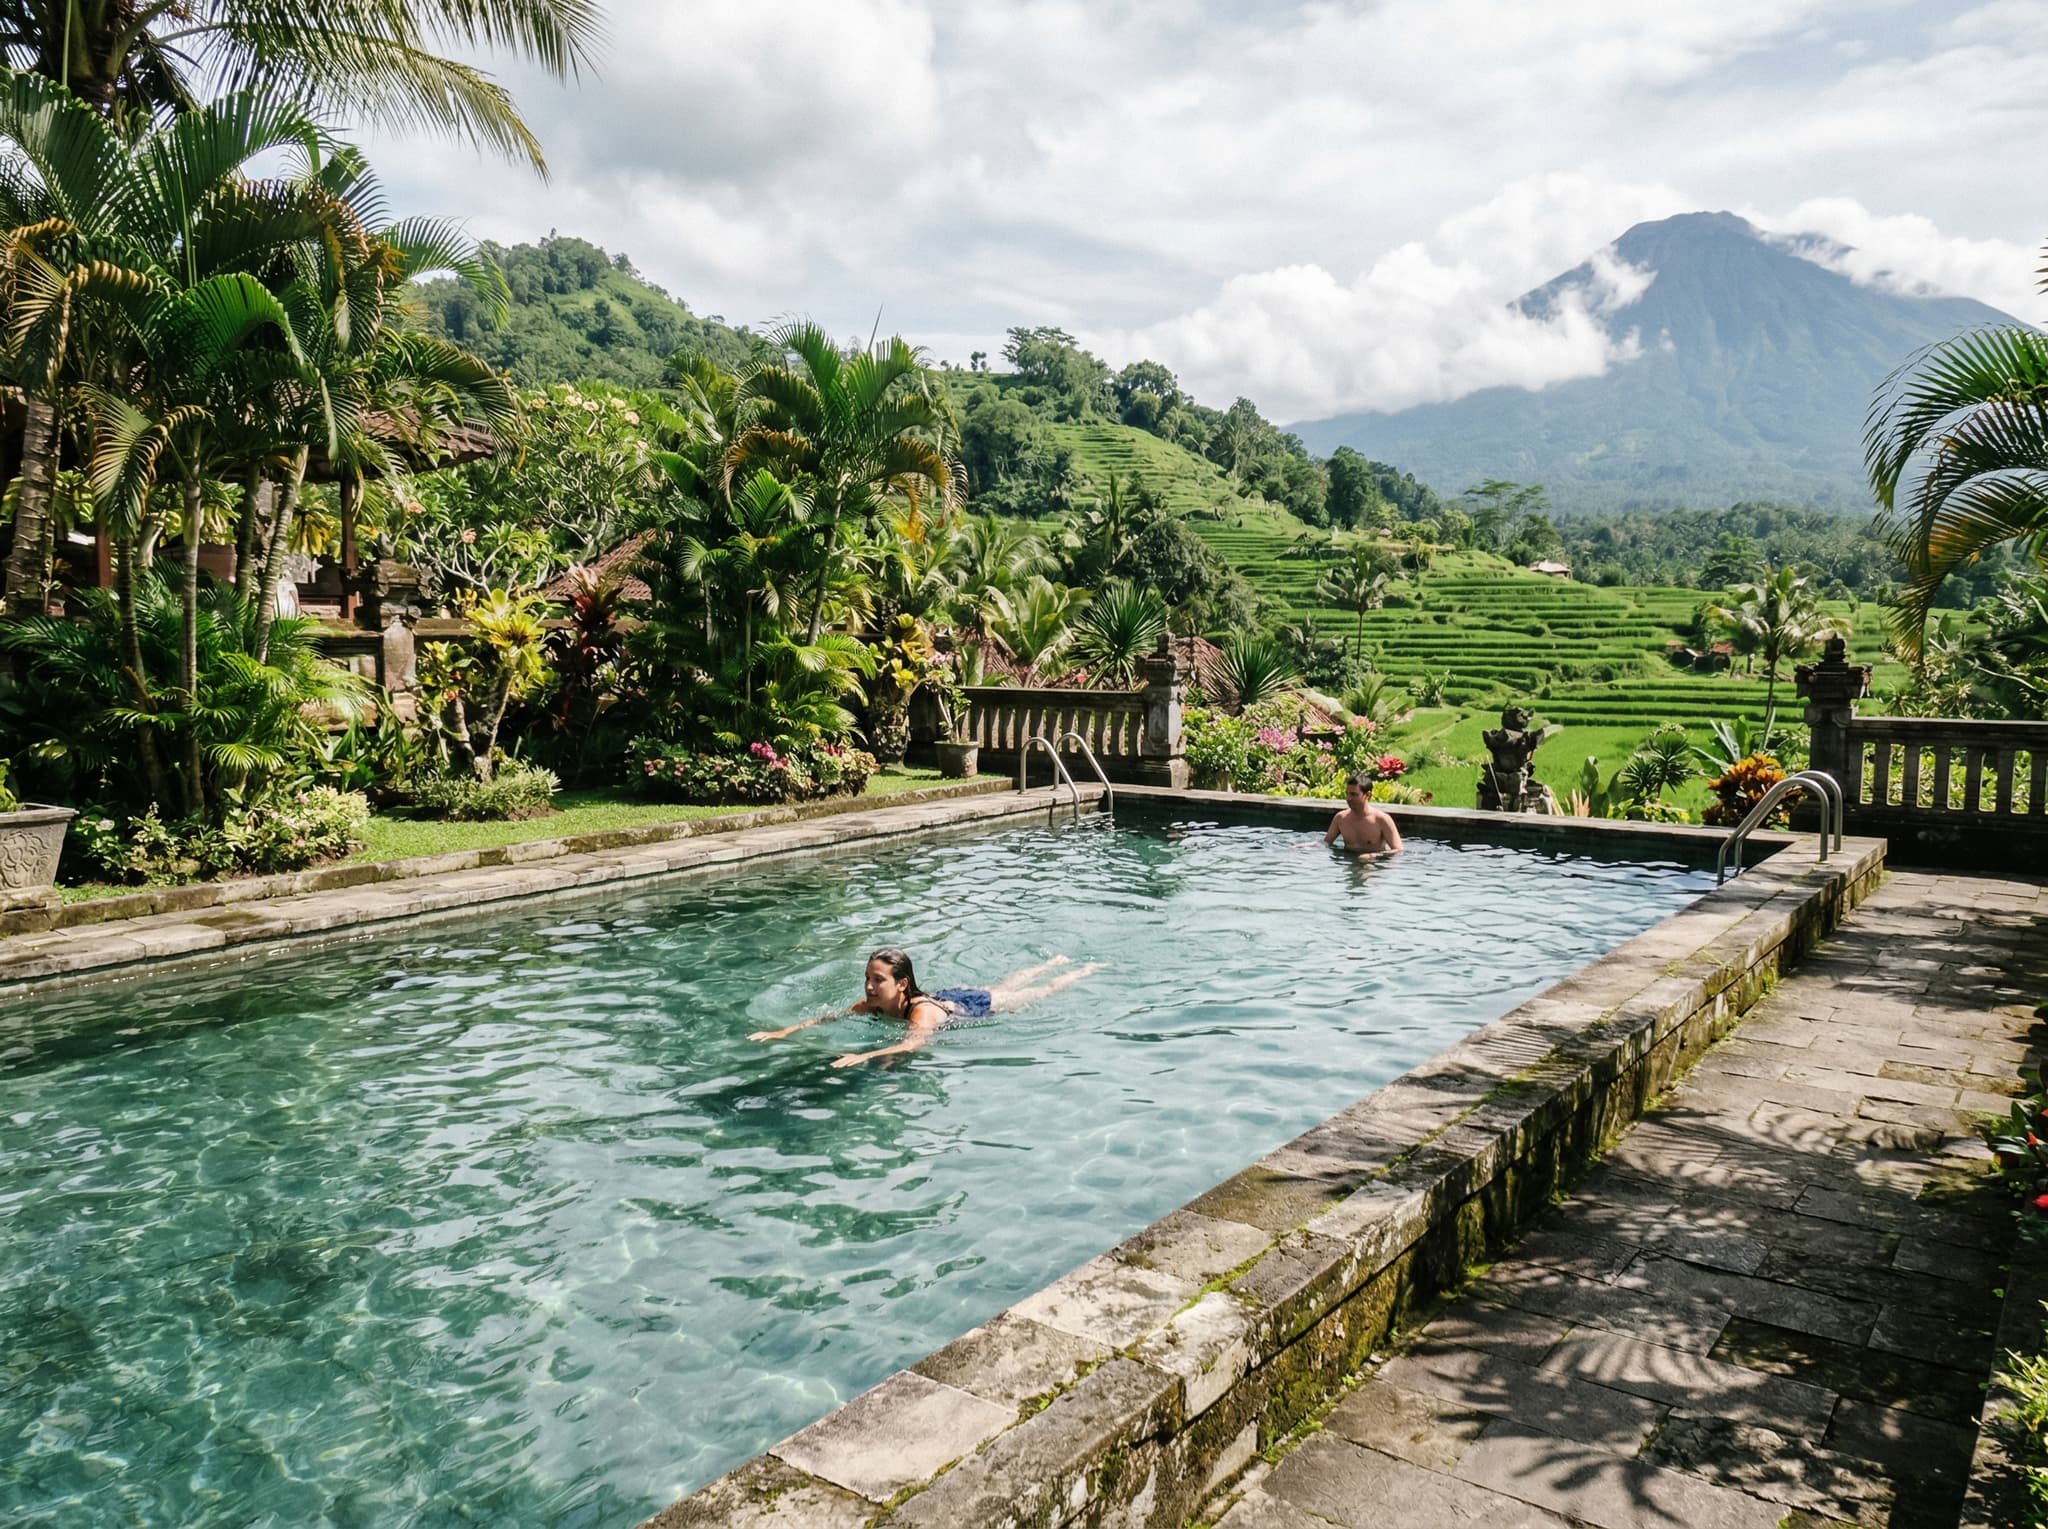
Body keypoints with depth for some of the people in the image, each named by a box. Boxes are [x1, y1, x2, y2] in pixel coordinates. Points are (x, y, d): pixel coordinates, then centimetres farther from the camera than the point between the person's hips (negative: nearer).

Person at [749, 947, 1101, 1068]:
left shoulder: (922, 1011, -45)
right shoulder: (871, 1006, -26)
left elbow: (913, 1043, -63)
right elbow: (828, 1016, -26)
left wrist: (864, 1056, -76)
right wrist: (783, 1032, -39)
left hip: (982, 1006, -6)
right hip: (950, 997, 6)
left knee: (1043, 992, 19)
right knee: (1008, 984, 32)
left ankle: (1089, 969, 44)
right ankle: (1058, 960, 58)